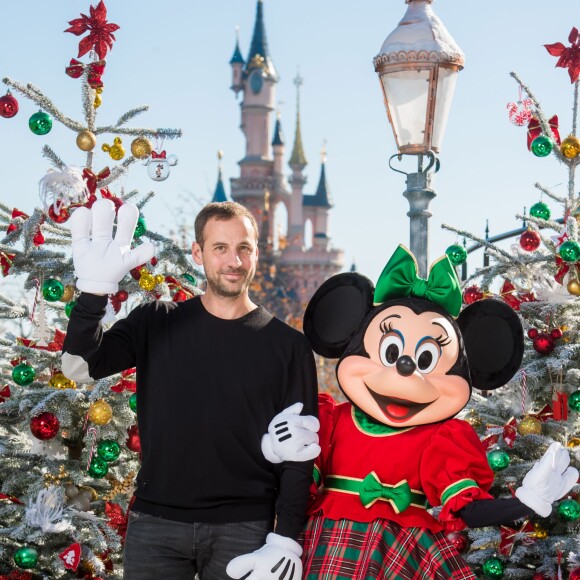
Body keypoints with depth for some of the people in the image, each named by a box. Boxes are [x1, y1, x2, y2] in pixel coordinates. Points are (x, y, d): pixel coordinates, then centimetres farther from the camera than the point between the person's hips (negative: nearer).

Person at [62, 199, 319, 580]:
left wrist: (285, 541, -6)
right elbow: (80, 367, -7)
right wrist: (94, 291, -21)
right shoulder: (156, 323, 6)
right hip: (156, 525, 1)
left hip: (245, 530, -1)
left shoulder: (288, 345, 3)